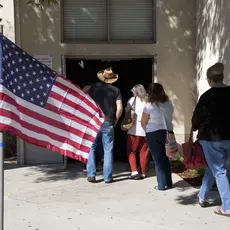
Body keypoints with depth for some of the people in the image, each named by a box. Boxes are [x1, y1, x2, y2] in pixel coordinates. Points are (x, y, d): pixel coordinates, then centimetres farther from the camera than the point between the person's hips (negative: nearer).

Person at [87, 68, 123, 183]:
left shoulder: (94, 87, 5)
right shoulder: (116, 90, 3)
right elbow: (119, 108, -4)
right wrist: (115, 120, 8)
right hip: (108, 123, 0)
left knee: (91, 148, 11)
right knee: (108, 150, 6)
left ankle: (91, 175, 8)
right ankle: (107, 177, 7)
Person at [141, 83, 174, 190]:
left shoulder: (150, 105, -11)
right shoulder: (169, 103, 2)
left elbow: (143, 123, -5)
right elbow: (168, 118, 9)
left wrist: (148, 131, 11)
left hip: (154, 134, -5)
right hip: (168, 132, 5)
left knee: (158, 159, 4)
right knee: (165, 158, 17)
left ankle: (162, 185, 7)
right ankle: (169, 183, 22)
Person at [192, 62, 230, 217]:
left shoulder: (207, 96, -13)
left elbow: (197, 117, -3)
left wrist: (196, 127, 17)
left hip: (211, 137, -5)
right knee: (213, 167, 21)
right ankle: (202, 197, 30)